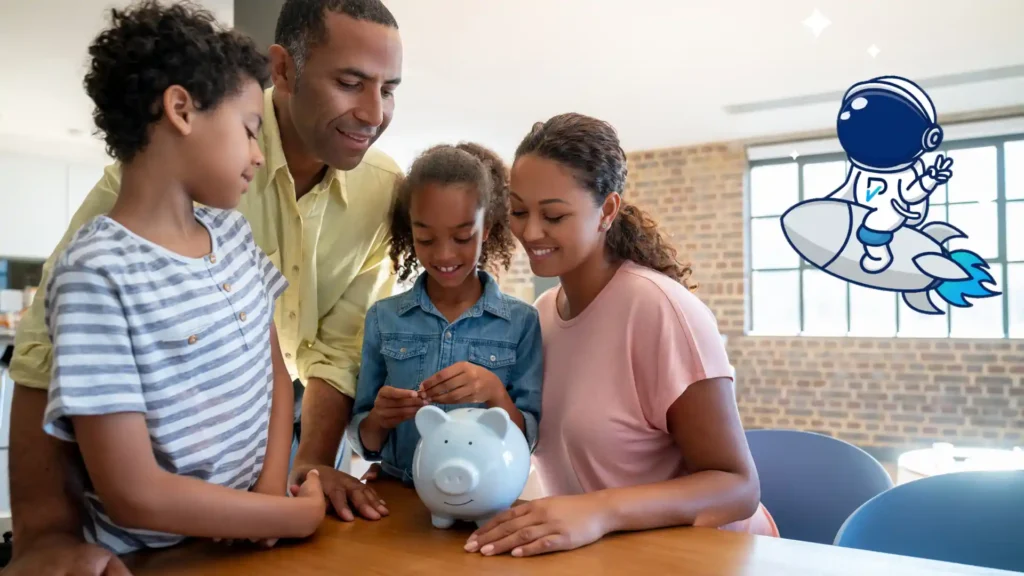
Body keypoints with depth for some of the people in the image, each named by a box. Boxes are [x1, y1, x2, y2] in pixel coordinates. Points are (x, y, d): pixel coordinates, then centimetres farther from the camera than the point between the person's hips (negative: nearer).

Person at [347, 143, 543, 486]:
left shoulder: (522, 323, -3)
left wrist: (495, 394, -18)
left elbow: (527, 442, -1)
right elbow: (365, 444, 7)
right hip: (396, 494, 2)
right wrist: (378, 419, -13)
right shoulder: (382, 318, 2)